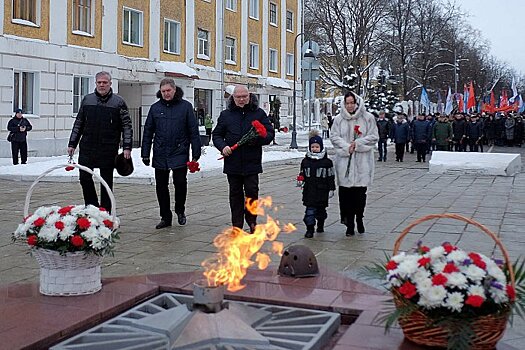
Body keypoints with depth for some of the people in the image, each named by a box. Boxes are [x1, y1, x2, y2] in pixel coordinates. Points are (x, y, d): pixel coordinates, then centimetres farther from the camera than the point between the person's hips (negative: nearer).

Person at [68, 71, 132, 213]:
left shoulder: (118, 102, 1)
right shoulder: (87, 99, 10)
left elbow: (127, 126, -1)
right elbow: (78, 123, 15)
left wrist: (127, 147, -9)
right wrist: (72, 144, 11)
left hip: (108, 149, -3)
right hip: (87, 147, 3)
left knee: (106, 182, 5)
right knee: (85, 178, 0)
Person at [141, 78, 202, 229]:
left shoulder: (185, 106, 1)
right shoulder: (155, 108, 8)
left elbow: (193, 131, 0)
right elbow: (148, 132, 11)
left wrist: (195, 154, -4)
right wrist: (145, 153, 6)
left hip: (179, 154, -3)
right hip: (160, 155, 3)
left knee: (180, 182, -5)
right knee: (161, 187, 6)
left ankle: (180, 211, 21)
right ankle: (165, 217, 19)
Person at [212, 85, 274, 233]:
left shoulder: (259, 113, 5)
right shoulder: (226, 115, 8)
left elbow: (270, 134, 2)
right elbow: (216, 134, 12)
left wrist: (257, 138, -18)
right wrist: (222, 146, -9)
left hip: (252, 162, -1)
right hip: (232, 163, 2)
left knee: (252, 192, -3)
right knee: (235, 194, 8)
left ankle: (251, 220, 18)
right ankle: (237, 225, 16)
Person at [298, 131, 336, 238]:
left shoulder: (327, 162, -2)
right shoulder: (305, 161, 4)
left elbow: (331, 177, 1)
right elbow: (302, 174, 13)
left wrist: (331, 189, -1)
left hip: (322, 190, 0)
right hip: (309, 191, 0)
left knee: (321, 209, 14)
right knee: (310, 210, -6)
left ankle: (320, 225, 34)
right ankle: (310, 229, -3)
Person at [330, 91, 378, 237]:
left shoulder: (368, 118, 2)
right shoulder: (339, 119, 5)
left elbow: (373, 137, 0)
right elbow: (334, 137, 3)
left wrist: (358, 143, -11)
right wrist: (347, 147, -11)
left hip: (362, 162, -1)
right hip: (344, 161, 1)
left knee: (360, 193, 2)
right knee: (346, 193, 0)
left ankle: (359, 219, 25)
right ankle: (349, 224, 10)